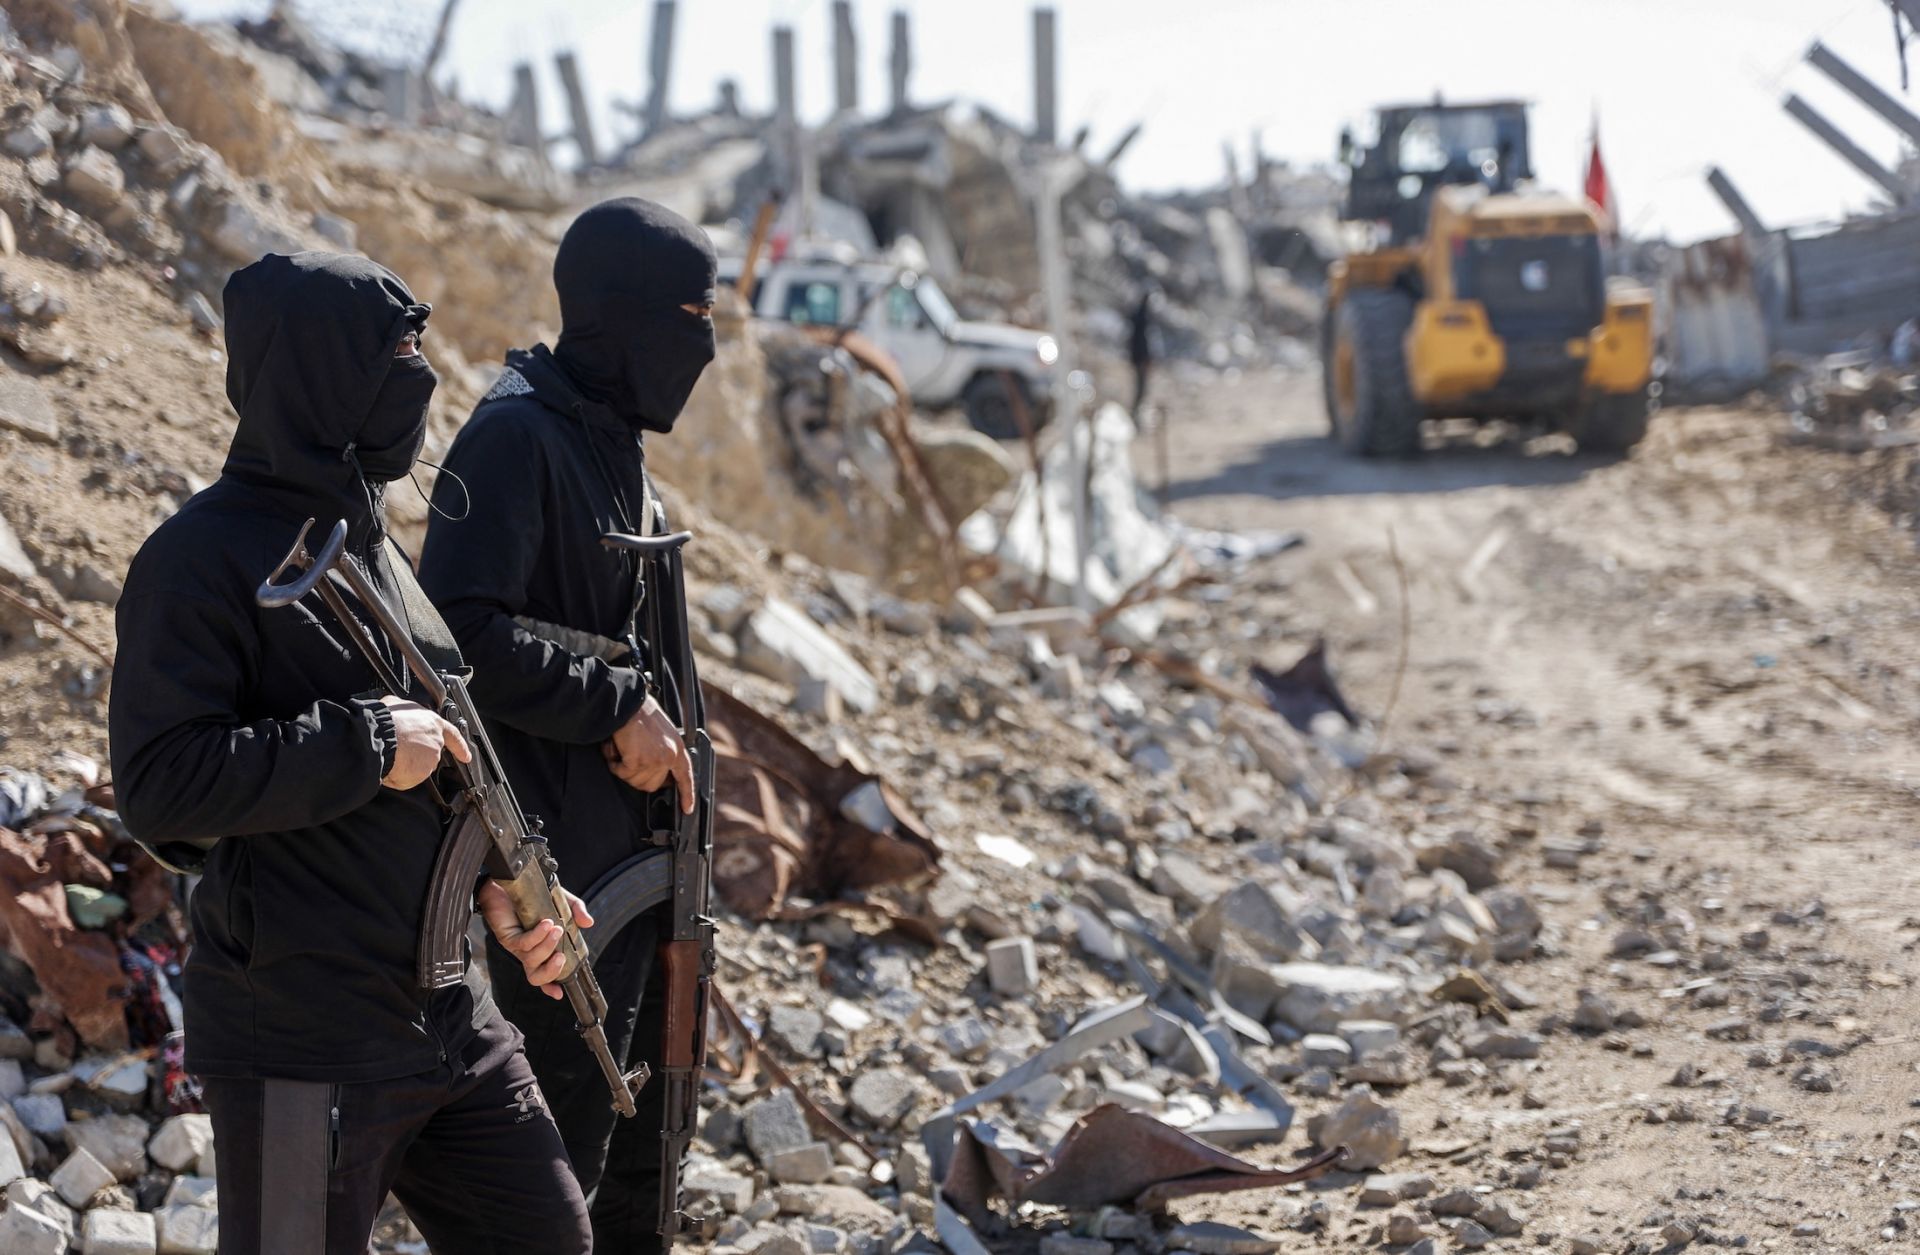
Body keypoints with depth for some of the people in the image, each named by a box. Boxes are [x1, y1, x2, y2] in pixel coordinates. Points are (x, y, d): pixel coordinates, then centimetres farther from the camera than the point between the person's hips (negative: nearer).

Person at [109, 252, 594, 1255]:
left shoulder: (374, 544, 13)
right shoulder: (202, 557, -14)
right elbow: (159, 786, -23)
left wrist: (497, 883, 6)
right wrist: (364, 746, -21)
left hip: (445, 1011, 8)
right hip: (304, 1043, -8)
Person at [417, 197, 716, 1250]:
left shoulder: (615, 440, 14)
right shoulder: (517, 434, -16)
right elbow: (464, 635, -26)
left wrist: (653, 729, 8)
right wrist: (620, 705, -19)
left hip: (632, 855, 10)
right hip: (559, 867, -10)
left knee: (641, 1141, 19)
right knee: (556, 1166, -3)